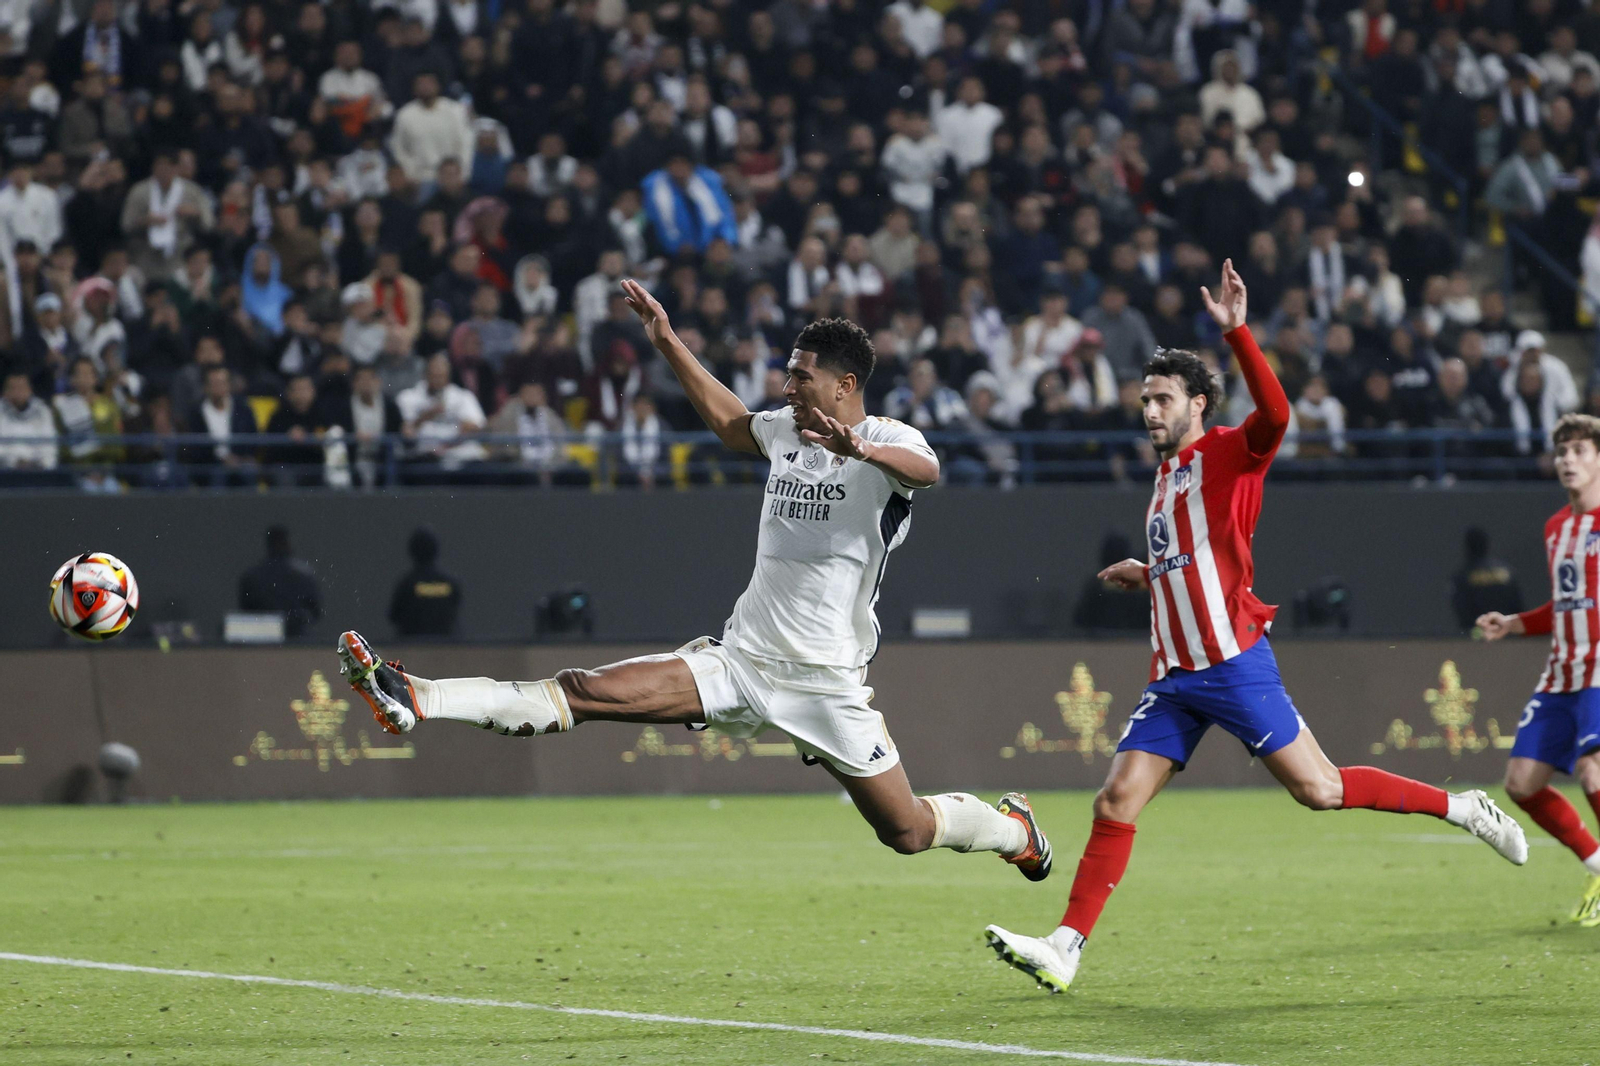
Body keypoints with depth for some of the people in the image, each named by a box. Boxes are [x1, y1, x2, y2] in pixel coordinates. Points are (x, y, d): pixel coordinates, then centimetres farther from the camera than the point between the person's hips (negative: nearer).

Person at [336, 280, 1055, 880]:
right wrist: (666, 341, 32)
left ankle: (1014, 828, 34)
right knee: (588, 693, -11)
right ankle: (414, 702, -23)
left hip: (824, 683, -5)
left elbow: (926, 470, -33)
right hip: (738, 658, 5)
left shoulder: (887, 441, -9)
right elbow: (728, 420, 33)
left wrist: (860, 449, -52)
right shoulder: (785, 431, 11)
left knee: (908, 832, 3)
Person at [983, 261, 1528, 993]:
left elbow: (1274, 414, -27)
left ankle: (1463, 808, 10)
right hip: (1174, 677, 7)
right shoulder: (1165, 477, 20)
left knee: (1316, 788, -7)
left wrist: (1237, 332, -34)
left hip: (1233, 664, -7)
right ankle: (1064, 950, -6)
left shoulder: (1226, 454, -3)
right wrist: (1147, 575, 17)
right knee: (1115, 805, -3)